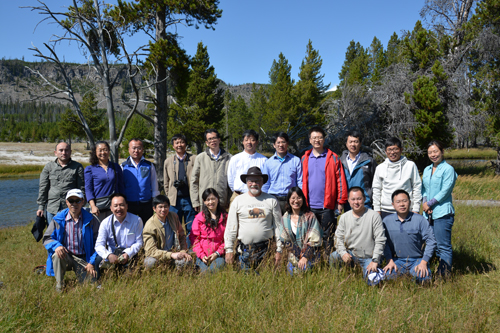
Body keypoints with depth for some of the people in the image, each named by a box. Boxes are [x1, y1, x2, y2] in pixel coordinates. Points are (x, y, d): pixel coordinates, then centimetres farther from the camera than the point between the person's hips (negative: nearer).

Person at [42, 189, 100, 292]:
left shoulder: (91, 220, -2)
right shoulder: (58, 219, 0)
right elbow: (47, 238, 3)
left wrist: (92, 262, -9)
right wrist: (56, 245, -21)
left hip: (83, 259, 0)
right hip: (65, 256, 1)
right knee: (57, 254, -34)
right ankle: (59, 286, -14)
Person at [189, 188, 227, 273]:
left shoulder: (225, 217, 6)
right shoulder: (199, 218, 4)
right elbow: (194, 237, 4)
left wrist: (218, 253, -6)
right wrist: (201, 255, -7)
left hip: (218, 254, 0)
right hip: (203, 255, 0)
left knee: (219, 264, -30)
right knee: (204, 270, -24)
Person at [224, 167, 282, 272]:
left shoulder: (271, 200, 6)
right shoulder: (238, 200, 7)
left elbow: (278, 227, 6)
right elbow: (230, 228, 7)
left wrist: (279, 250, 3)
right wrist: (229, 249, 2)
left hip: (266, 248, 0)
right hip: (245, 250, 1)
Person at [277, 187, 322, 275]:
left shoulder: (310, 216, -3)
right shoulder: (285, 218, 8)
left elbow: (314, 239, -6)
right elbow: (285, 239, 3)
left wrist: (305, 257, -14)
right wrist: (299, 255, -7)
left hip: (310, 255, -3)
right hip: (294, 256, 3)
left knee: (304, 269, -26)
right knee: (293, 272, -17)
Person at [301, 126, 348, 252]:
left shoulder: (333, 158, 1)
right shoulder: (305, 159, 10)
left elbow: (340, 180, 0)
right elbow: (302, 181, 13)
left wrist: (340, 201, -5)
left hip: (327, 205, -3)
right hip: (310, 206, 3)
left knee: (328, 237, 4)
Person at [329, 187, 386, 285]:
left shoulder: (374, 216, -8)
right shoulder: (344, 217, 5)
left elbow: (380, 241, -10)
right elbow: (338, 237, 5)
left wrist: (375, 260, -16)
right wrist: (343, 253, -14)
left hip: (369, 258, -3)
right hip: (350, 254, 3)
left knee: (372, 282, -24)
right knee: (332, 257, -25)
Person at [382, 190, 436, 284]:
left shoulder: (419, 220, -2)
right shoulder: (387, 221, 4)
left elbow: (431, 241, -3)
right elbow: (384, 243, 6)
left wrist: (423, 262, -11)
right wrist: (390, 261, -6)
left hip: (417, 259, -1)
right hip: (397, 260, 1)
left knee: (423, 276, -31)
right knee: (388, 275, -28)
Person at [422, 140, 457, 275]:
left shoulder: (448, 169, -4)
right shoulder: (426, 170, 17)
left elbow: (445, 191, -10)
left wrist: (430, 203, -9)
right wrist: (425, 202, -1)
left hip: (442, 213, -7)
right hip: (428, 213, 7)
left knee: (444, 246, -5)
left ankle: (445, 275, 1)